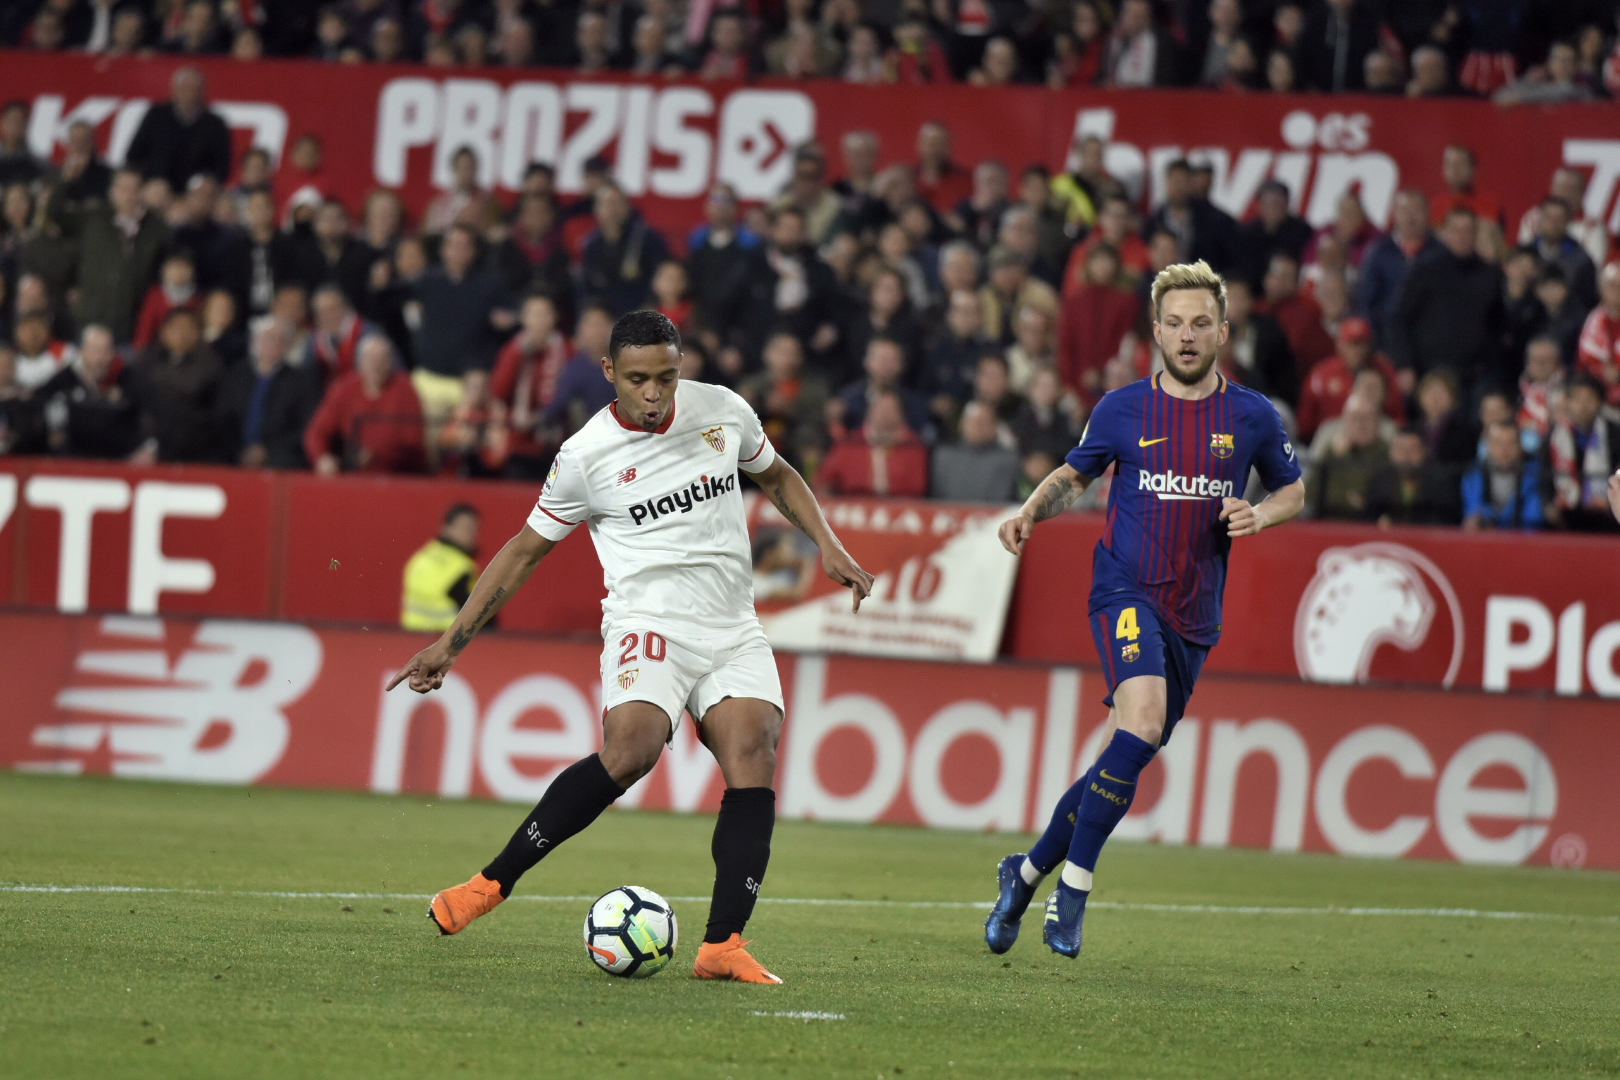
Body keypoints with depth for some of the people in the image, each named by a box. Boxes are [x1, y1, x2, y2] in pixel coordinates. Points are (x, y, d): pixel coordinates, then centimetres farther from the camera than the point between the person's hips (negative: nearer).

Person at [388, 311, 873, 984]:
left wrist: (827, 544, 12)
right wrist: (452, 642, 6)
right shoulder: (586, 456, -3)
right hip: (647, 620, -4)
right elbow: (525, 550, 8)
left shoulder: (722, 410, 6)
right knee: (630, 750, -29)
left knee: (753, 757, -19)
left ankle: (722, 946, -23)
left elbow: (777, 478, 26)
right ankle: (492, 883, -18)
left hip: (733, 626, 4)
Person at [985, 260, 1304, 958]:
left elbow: (1293, 490, 19)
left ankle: (1027, 872, 28)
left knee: (1126, 759, 8)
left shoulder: (1252, 417, 6)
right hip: (1127, 593, -3)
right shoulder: (1123, 409, 2)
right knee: (1142, 724, -28)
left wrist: (1261, 515, -3)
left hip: (1196, 615, 3)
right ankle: (1073, 885, -20)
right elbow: (1075, 473, 17)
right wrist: (1031, 511, -3)